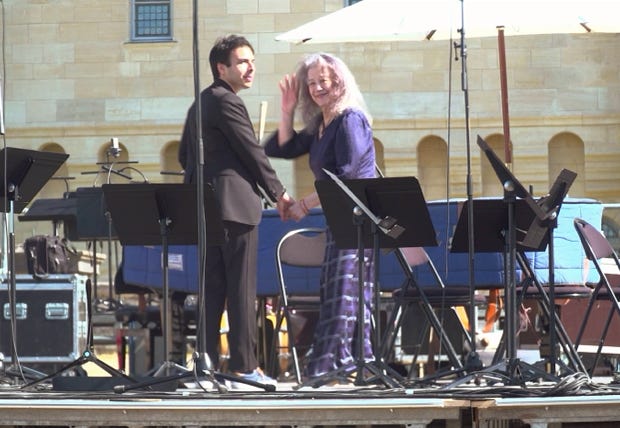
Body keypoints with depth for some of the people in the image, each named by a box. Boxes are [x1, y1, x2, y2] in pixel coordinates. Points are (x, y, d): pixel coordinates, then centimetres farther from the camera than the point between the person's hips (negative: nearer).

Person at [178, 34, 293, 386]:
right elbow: (253, 152, -11)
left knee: (212, 288, 9)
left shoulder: (200, 104, 18)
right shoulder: (227, 102, -11)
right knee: (242, 289, -7)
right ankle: (244, 365, -6)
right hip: (235, 205, -9)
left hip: (205, 207, 9)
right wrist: (278, 193, -1)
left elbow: (185, 156, 22)